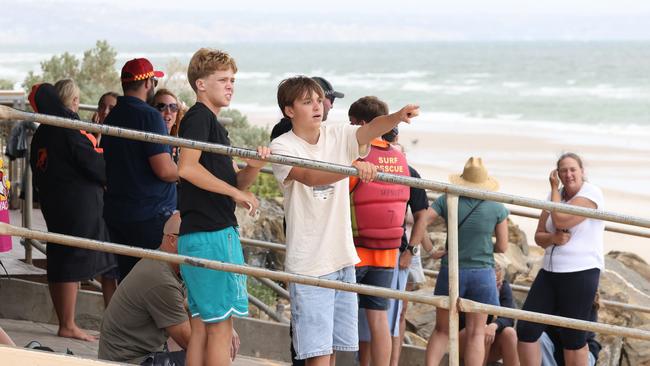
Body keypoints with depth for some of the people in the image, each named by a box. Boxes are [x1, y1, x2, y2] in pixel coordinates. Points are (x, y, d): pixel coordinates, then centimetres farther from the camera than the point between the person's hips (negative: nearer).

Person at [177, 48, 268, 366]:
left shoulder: (213, 124, 21)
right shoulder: (199, 117, -8)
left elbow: (233, 183, 21)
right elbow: (187, 167, -24)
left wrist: (253, 168, 0)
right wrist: (237, 193, -17)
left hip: (196, 237, 10)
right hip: (212, 234, -10)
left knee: (202, 325, 10)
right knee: (220, 324, -7)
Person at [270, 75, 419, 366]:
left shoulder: (337, 136, 8)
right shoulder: (282, 146, -8)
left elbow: (371, 129, -10)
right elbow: (309, 177, -26)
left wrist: (398, 116, -32)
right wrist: (353, 168, -42)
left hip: (343, 257, 6)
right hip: (309, 263, -6)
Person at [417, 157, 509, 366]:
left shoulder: (447, 201, -3)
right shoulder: (497, 208, -4)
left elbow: (421, 223, -12)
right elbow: (502, 247, 2)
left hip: (450, 272, 1)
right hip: (482, 274, -1)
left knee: (441, 330, 13)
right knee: (476, 334, 5)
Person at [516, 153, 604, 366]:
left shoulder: (591, 194, -9)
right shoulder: (556, 196, 12)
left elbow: (561, 221, -20)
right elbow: (539, 236, 12)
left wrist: (554, 189, -7)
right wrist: (553, 238, -12)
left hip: (581, 273, -7)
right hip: (550, 271, 7)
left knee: (573, 337, -1)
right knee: (526, 329, -2)